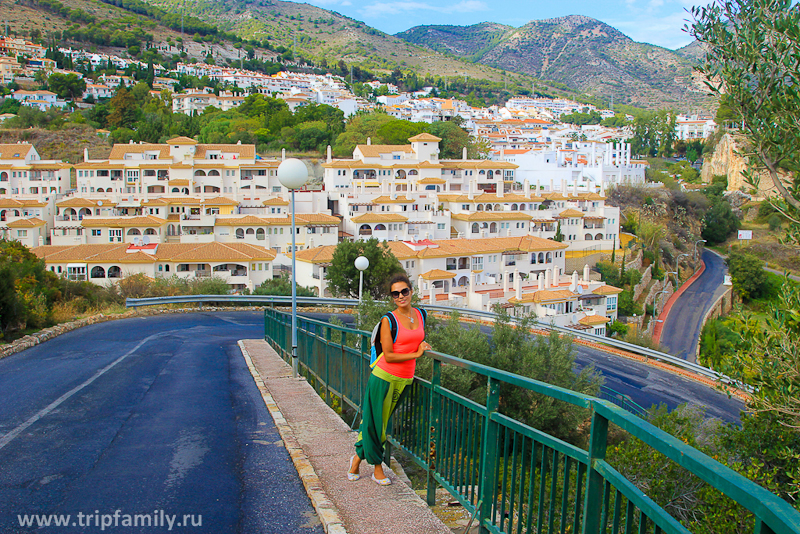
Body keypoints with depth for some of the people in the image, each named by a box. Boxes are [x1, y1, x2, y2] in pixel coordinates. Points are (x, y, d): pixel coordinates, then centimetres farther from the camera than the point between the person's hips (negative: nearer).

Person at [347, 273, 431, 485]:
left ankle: (358, 456, 31)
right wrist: (416, 354, -12)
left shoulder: (420, 315, 7)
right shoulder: (389, 320, -10)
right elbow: (389, 356, -14)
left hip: (404, 380, 5)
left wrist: (423, 345, 5)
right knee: (373, 422, 5)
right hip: (384, 377, -5)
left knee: (381, 423, 12)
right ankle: (377, 467, 26)